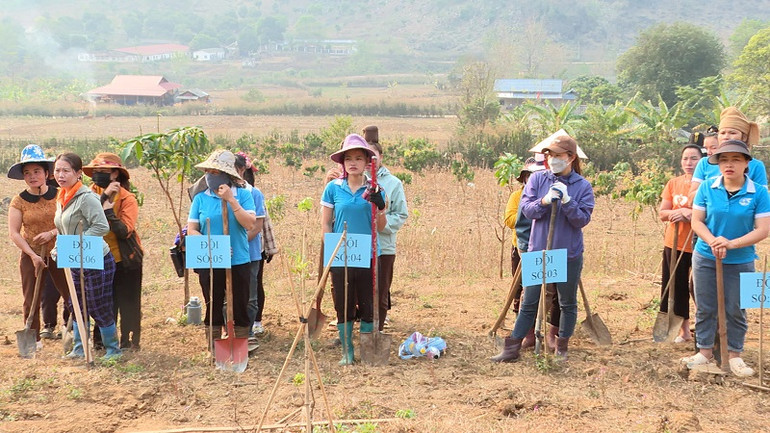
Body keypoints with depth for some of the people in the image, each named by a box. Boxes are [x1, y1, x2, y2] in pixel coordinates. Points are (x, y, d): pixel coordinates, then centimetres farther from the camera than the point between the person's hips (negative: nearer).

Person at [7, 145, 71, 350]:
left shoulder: (59, 196, -2)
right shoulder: (19, 201, -3)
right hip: (31, 256, 0)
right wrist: (33, 255, -13)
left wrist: (52, 233, -17)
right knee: (31, 300, 4)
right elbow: (13, 233, -5)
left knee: (71, 295, -2)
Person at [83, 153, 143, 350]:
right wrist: (104, 196, -22)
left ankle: (130, 342, 10)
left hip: (126, 258, -5)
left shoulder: (127, 198, -13)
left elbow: (124, 231, -21)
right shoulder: (93, 193, 3)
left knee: (128, 302, 2)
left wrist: (108, 210, -28)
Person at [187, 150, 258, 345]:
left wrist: (231, 200, -17)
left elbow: (250, 224, -12)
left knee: (240, 308, 7)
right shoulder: (200, 198, 2)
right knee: (213, 309, 9)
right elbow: (191, 230, 0)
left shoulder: (243, 195, -1)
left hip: (239, 262, -1)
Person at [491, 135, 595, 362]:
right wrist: (544, 201, -23)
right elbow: (526, 209, -6)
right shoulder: (537, 179, 0)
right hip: (538, 251, 1)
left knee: (568, 303, 12)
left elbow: (583, 219, -11)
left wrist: (566, 201, -24)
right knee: (529, 303, 7)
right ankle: (512, 348, 13)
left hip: (569, 255, -1)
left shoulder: (583, 186, -5)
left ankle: (561, 348, 27)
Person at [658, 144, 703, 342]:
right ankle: (684, 330, 24)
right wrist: (679, 212, -13)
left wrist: (690, 214, -22)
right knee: (677, 287, 11)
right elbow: (662, 213, 5)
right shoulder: (673, 184, 7)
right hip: (674, 243, 5)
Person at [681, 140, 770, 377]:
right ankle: (705, 351, 23)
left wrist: (731, 244, -23)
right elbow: (696, 221, -3)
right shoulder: (707, 188, -5)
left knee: (736, 311, 9)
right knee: (705, 308, 9)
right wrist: (713, 241, -21)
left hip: (740, 262, -1)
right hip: (705, 258, 1)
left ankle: (734, 356, 22)